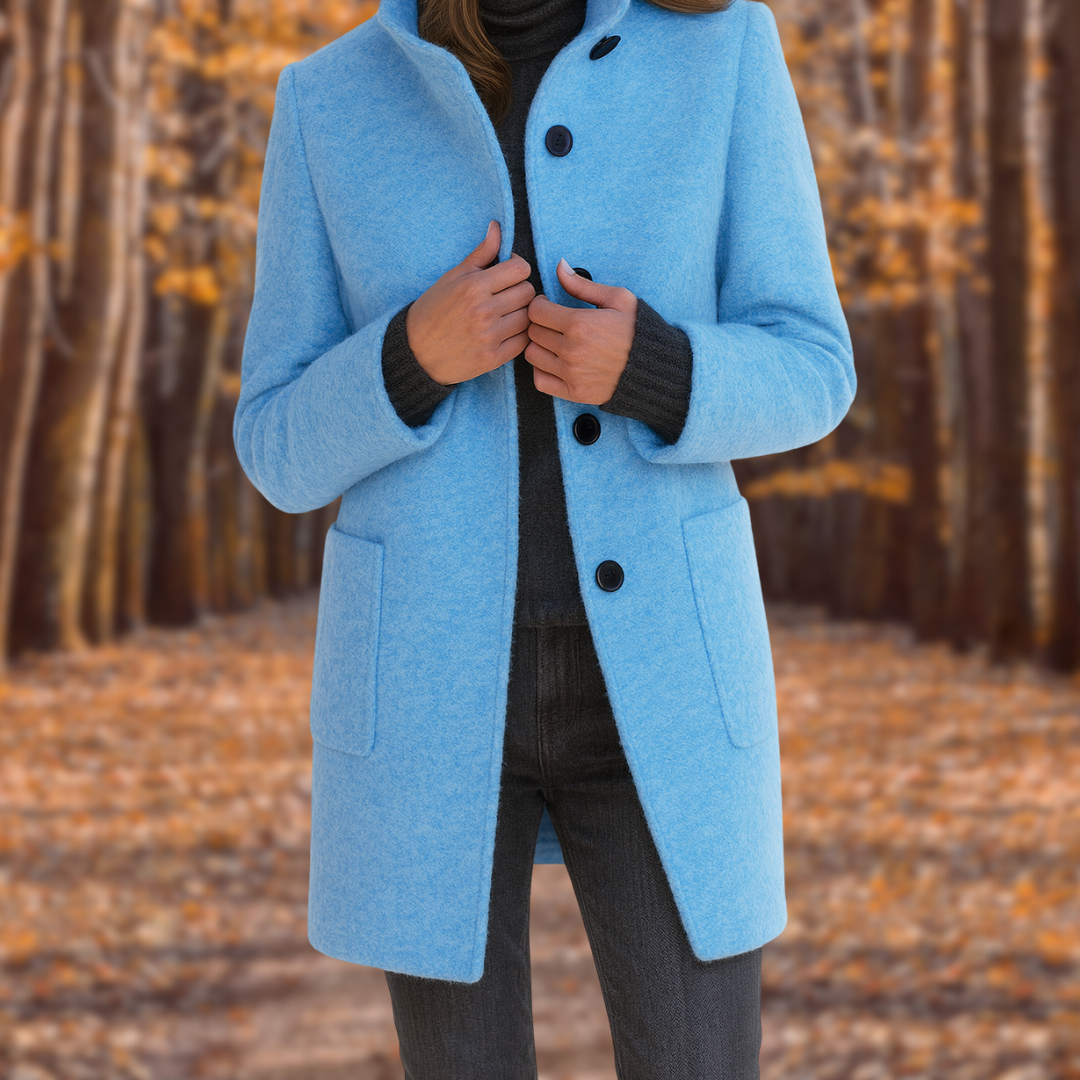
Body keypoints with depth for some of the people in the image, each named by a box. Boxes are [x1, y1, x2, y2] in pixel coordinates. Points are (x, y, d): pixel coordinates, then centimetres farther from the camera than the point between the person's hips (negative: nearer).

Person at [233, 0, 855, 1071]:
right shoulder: (331, 104, 1)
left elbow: (799, 377, 1)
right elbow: (290, 452, 2)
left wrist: (647, 370, -21)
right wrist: (418, 354, -19)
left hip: (650, 673, 0)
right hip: (433, 673, 0)